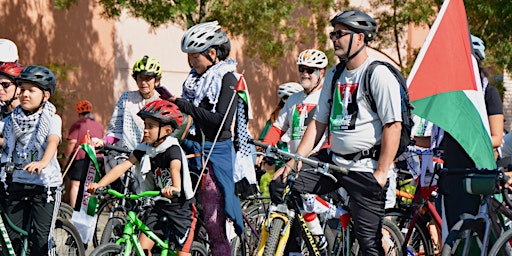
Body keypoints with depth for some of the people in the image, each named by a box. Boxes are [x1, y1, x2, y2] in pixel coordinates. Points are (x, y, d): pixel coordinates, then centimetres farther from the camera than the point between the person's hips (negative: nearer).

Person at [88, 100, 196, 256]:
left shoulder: (172, 149, -19)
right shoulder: (144, 149, -2)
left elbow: (175, 168, -39)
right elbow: (124, 166, -9)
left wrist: (175, 188, -61)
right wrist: (99, 184, -21)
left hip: (181, 206, -6)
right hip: (159, 204, 6)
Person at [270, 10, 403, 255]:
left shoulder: (379, 74, -10)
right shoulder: (334, 75, 13)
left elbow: (393, 125, -15)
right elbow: (318, 122, 16)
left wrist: (382, 172, -19)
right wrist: (293, 161, 7)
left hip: (365, 169, -7)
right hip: (334, 162, 8)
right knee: (280, 186, 0)